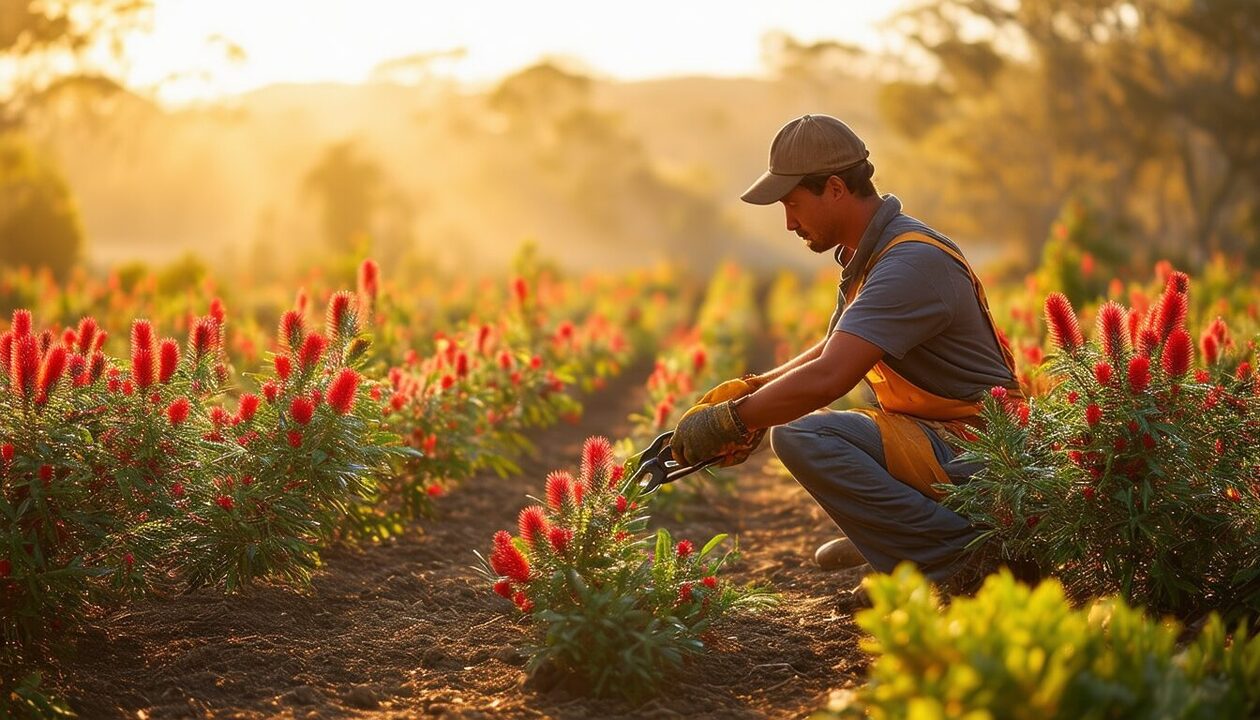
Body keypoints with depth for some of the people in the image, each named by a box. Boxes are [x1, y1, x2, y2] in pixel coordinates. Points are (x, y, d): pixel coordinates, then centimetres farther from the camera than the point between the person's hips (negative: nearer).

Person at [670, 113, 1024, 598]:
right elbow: (833, 353, 24)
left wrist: (727, 420, -22)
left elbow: (826, 380, -32)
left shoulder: (911, 263, -23)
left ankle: (958, 556, -19)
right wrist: (749, 389, 9)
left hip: (977, 451, -10)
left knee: (803, 435, -26)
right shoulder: (864, 254, 10)